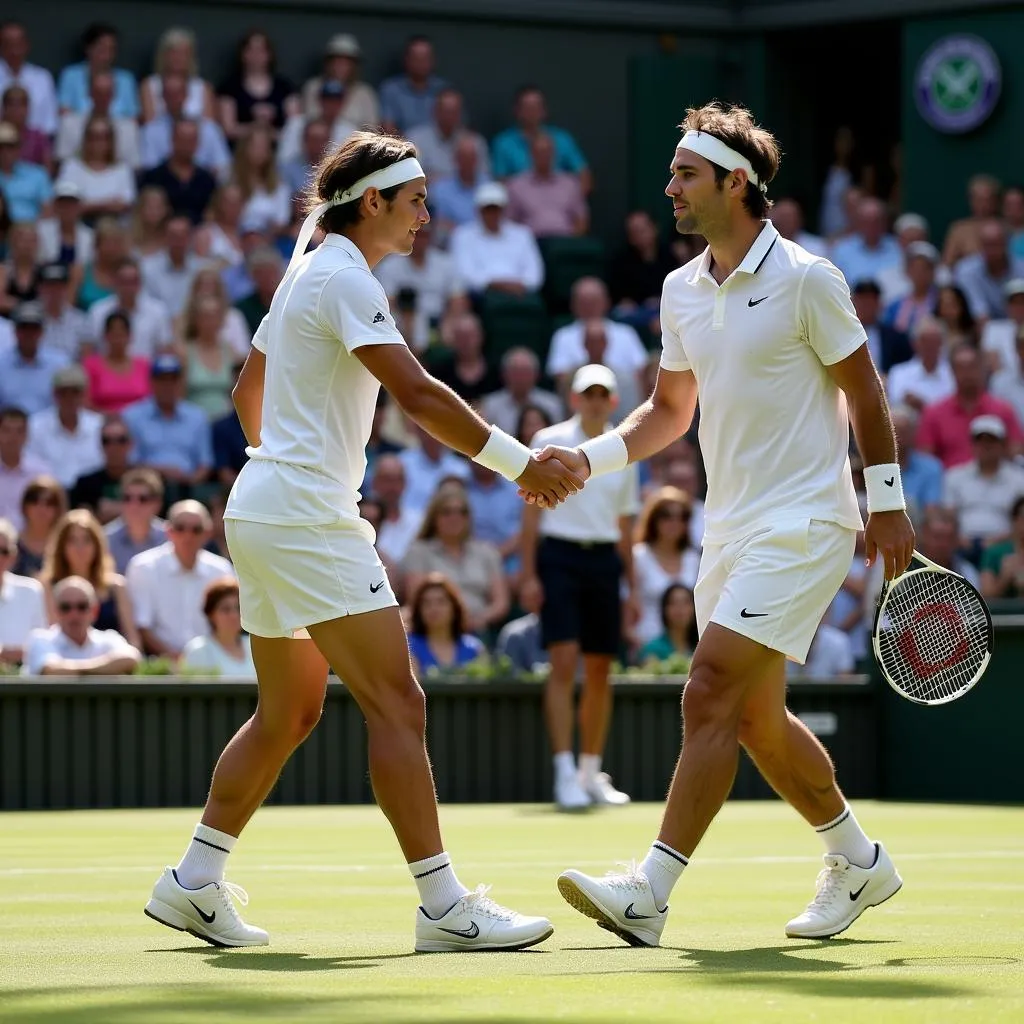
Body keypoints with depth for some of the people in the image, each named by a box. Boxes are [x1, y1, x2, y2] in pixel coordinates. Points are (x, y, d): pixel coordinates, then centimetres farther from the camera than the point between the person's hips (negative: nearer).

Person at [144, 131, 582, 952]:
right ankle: (444, 905, -13)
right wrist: (519, 463, -24)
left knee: (289, 713, 15)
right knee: (396, 703, -11)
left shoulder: (308, 275, 17)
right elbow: (416, 394, -24)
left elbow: (250, 391, 28)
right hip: (306, 517, -10)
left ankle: (194, 883, 18)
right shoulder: (345, 280, -13)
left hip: (263, 512, 10)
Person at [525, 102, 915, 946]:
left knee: (710, 695, -16)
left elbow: (863, 390, -4)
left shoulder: (805, 279, -10)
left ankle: (651, 894, -20)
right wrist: (587, 458, 3)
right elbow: (670, 409, 18)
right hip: (731, 529, 8)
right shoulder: (682, 291, 9)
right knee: (757, 719, 12)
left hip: (801, 527, -8)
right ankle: (859, 862, 31)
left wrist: (887, 504, -5)